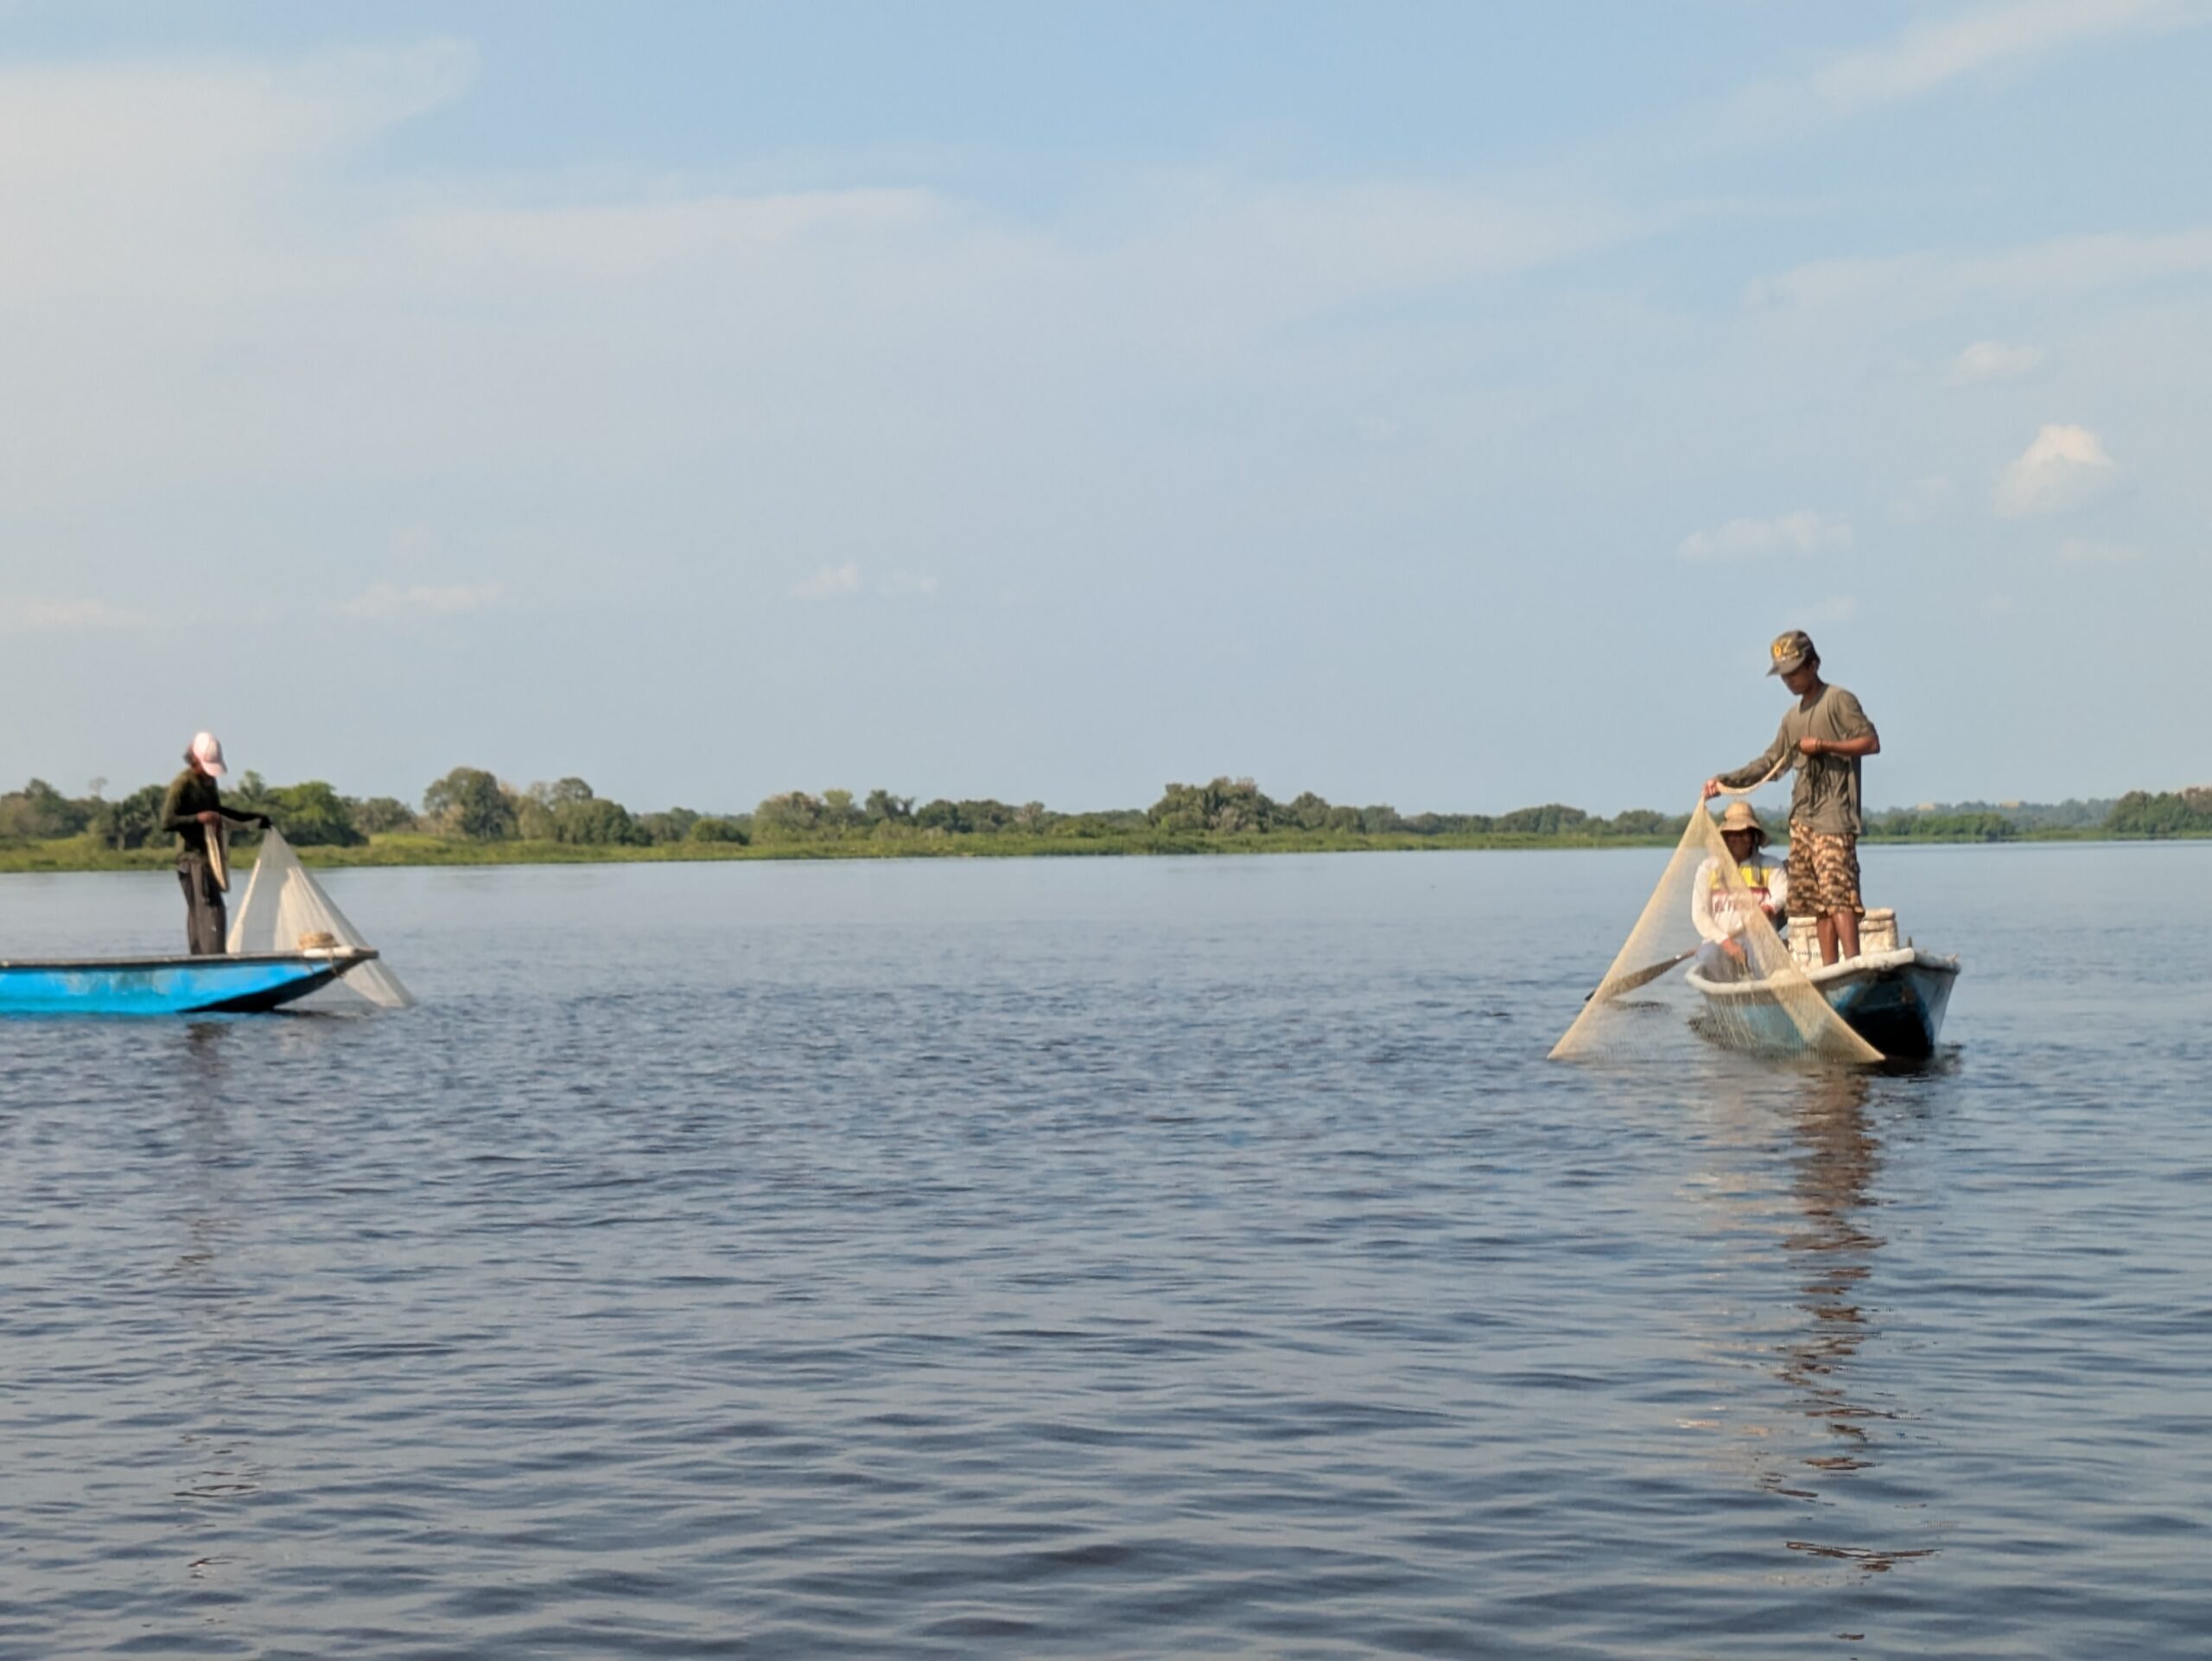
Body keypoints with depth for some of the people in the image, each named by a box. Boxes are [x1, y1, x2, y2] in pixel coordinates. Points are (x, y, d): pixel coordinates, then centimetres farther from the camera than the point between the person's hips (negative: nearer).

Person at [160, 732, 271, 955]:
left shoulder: (209, 781, 14)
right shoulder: (182, 784, -13)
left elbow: (218, 811, 32)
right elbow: (167, 821, -19)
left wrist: (254, 818, 33)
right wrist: (197, 818, -31)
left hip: (208, 857, 9)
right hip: (193, 857, -9)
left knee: (197, 912, 10)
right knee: (211, 912, -17)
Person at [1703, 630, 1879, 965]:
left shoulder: (1838, 701, -1)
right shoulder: (1793, 718, 22)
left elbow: (1871, 742, -8)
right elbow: (1770, 762, 25)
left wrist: (1823, 745, -14)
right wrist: (1725, 781, 16)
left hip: (1833, 815, -8)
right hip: (1802, 819, 8)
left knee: (1838, 892, -17)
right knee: (1817, 900, 3)